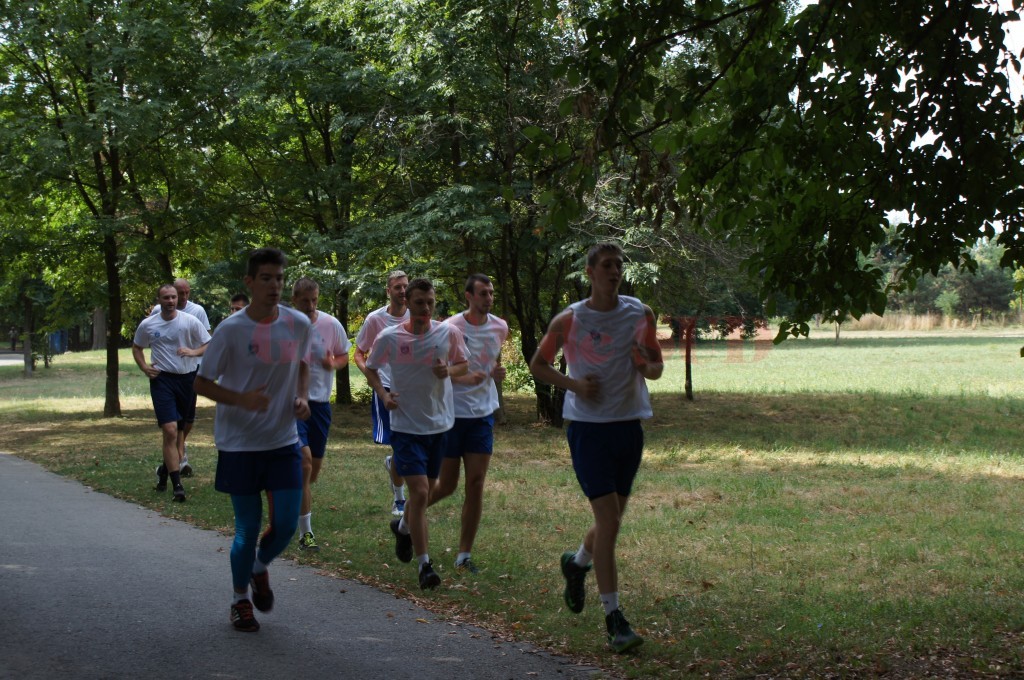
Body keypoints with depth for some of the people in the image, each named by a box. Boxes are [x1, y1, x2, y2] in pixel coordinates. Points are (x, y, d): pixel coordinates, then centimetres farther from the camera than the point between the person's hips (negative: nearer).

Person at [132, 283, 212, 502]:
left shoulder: (190, 321, -2)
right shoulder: (147, 325, 1)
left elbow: (209, 345, 1)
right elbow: (136, 347, 18)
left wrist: (193, 352, -18)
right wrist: (144, 367, 1)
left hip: (188, 378, 2)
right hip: (162, 379, -2)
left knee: (181, 429, 14)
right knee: (170, 430, -13)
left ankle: (166, 469, 37)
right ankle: (177, 484, -12)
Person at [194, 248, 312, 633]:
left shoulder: (299, 324, -1)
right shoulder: (230, 330, -13)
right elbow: (201, 383, -7)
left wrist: (302, 396, -1)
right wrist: (241, 399, -23)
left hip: (284, 442, 3)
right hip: (239, 445, -3)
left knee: (286, 525, -1)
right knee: (248, 528, 3)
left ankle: (260, 569, 32)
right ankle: (240, 599, 25)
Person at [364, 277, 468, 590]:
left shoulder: (449, 333, -4)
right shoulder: (389, 337, -9)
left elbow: (463, 365, 10)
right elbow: (371, 369, 6)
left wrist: (449, 371, -13)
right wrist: (383, 394, -12)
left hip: (441, 424, 3)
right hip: (407, 426, -3)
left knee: (426, 490, 17)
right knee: (420, 492, -13)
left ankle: (403, 527, 50)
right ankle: (424, 565, -6)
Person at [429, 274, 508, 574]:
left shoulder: (500, 327, 3)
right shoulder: (450, 328, -13)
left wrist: (497, 371, 1)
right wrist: (464, 377, -24)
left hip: (483, 414, 4)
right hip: (451, 413, -4)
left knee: (476, 484, -1)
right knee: (446, 485, 2)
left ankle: (464, 555, 6)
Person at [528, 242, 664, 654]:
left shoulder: (640, 315, 5)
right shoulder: (568, 321, -4)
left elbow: (657, 366, 14)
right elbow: (538, 365, 7)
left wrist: (647, 367, -10)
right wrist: (572, 384, -11)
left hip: (629, 425, 4)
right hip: (588, 427, -4)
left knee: (612, 520, 14)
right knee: (608, 520, -12)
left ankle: (577, 564, 47)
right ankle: (614, 620, -7)